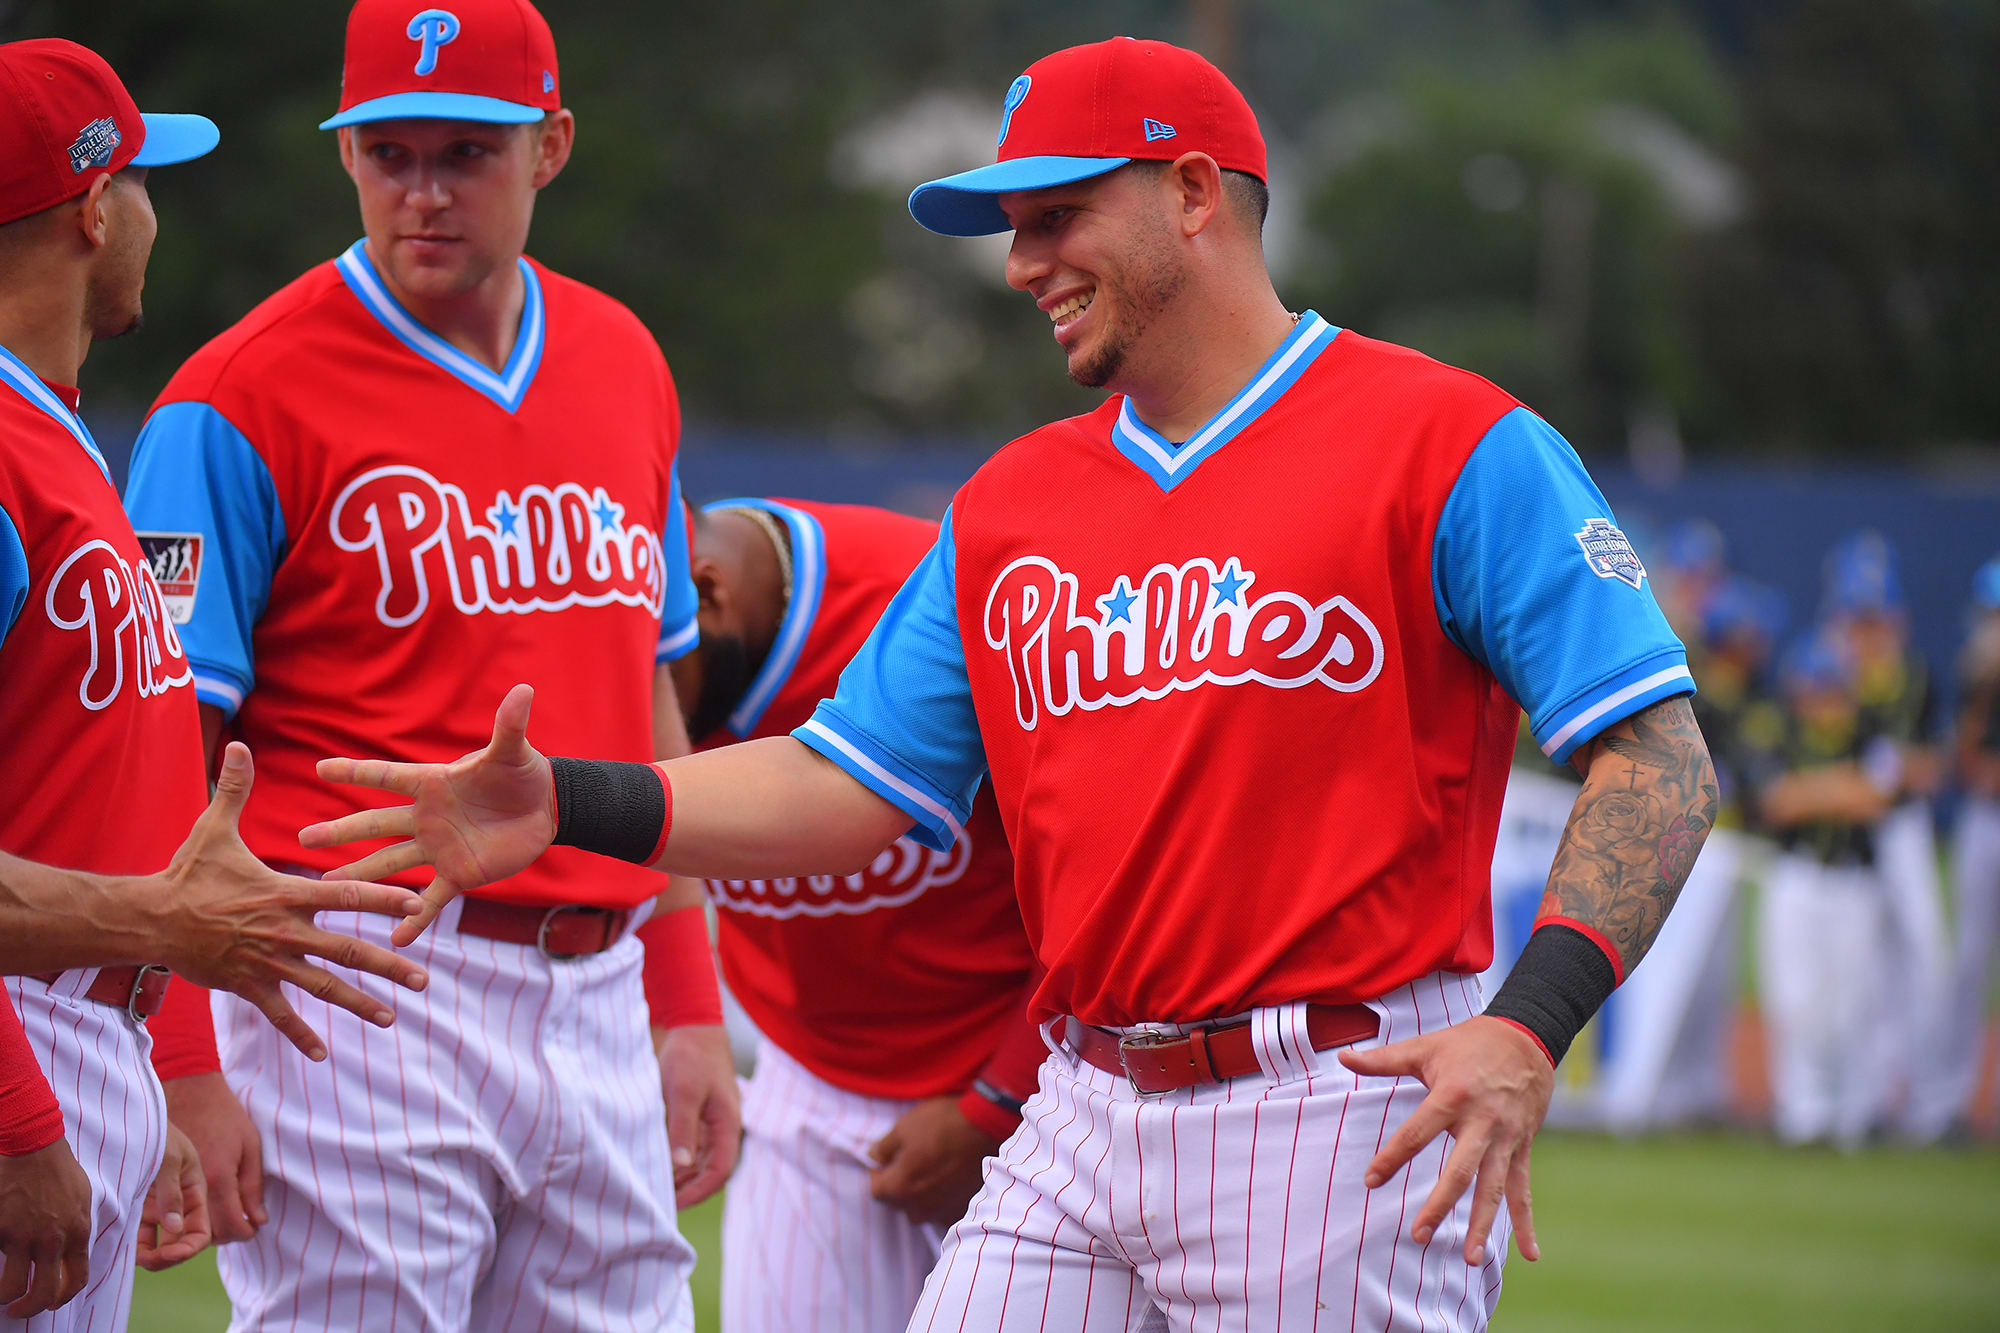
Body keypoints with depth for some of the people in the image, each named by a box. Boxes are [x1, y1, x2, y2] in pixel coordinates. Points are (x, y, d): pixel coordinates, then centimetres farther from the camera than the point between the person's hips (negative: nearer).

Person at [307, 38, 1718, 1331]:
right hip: (1086, 1118, 6)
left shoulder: (1448, 446, -5)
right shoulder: (1011, 506, 16)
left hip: (1349, 1127, -6)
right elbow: (849, 785, 13)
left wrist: (1529, 1027, -25)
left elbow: (1662, 761, -11)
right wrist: (573, 805, -2)